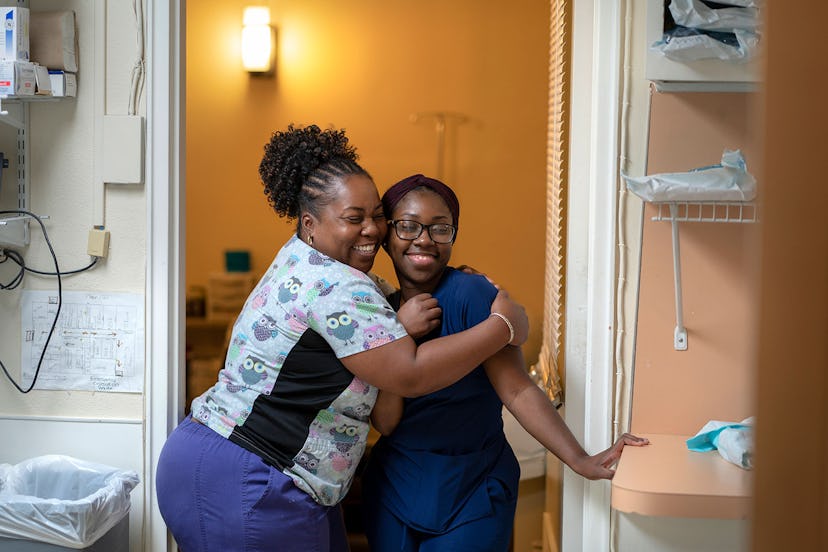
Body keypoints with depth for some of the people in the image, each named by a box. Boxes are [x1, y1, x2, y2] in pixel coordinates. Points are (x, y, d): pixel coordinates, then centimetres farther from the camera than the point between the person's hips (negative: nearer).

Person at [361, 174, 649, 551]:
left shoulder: (471, 294, -16)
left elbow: (516, 389, -21)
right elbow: (385, 421, -10)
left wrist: (581, 461, -33)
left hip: (470, 495, -4)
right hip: (393, 488, 4)